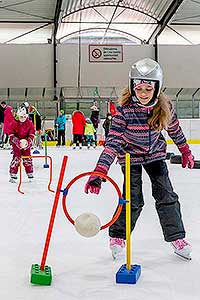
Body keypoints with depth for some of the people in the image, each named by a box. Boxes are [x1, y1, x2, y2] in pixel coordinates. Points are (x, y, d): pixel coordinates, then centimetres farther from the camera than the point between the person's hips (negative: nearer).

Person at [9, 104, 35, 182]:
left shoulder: (30, 124, -4)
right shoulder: (14, 123, -10)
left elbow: (31, 135, -2)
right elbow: (11, 135, -11)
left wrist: (28, 142, -18)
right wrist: (18, 142, -22)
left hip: (26, 144, 2)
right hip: (16, 143, -2)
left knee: (27, 158, 5)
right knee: (16, 158, -9)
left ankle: (30, 174, 15)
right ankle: (13, 174, -3)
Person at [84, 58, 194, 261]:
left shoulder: (165, 107, -18)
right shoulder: (124, 110, -29)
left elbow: (175, 130, 2)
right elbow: (112, 142, -34)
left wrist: (185, 151, 13)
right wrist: (99, 172, -43)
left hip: (155, 153, 3)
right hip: (130, 155, -3)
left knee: (166, 196, 1)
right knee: (133, 200, -7)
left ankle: (177, 238, 15)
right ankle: (117, 237, 16)